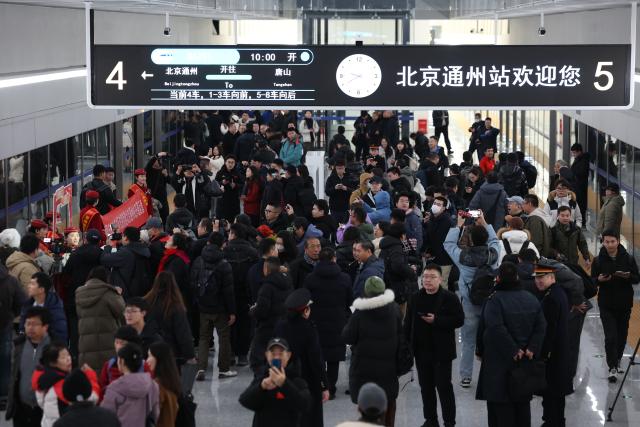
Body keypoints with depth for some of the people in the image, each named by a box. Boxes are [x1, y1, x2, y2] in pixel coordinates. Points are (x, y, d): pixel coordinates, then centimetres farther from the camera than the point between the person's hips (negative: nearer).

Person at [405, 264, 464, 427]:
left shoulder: (449, 298, -7)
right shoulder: (415, 298, 7)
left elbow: (459, 320, -12)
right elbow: (408, 323, 9)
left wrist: (436, 320, -20)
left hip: (441, 351, -5)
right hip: (422, 351, 5)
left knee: (444, 386, -2)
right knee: (426, 387, 12)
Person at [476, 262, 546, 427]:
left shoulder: (495, 300, -14)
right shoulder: (532, 299, 3)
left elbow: (496, 329, -24)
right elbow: (540, 327, -2)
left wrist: (513, 350, -18)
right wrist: (532, 349, -7)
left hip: (500, 360, -6)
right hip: (525, 360, 6)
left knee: (501, 403, -1)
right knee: (522, 402, 16)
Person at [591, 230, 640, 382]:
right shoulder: (598, 260, -2)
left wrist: (628, 276, -21)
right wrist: (599, 280, -19)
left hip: (625, 304, 2)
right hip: (606, 305, -1)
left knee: (622, 335, 11)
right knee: (610, 336, -10)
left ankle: (617, 360, 35)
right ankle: (613, 368, -4)